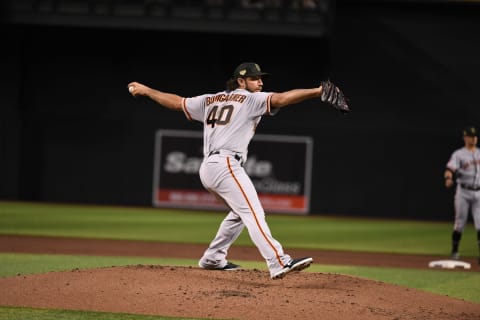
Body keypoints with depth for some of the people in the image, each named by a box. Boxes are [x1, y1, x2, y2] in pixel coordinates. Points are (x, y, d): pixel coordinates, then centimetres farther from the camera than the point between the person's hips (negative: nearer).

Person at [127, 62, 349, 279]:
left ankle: (213, 258, 30)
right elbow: (282, 98, -12)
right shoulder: (250, 99, 2)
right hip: (225, 165, -9)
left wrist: (146, 91, 40)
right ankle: (279, 263, -33)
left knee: (240, 212, 26)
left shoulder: (210, 100, 23)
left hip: (207, 169, 9)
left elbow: (176, 102, 27)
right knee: (253, 213, -19)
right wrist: (318, 91, -19)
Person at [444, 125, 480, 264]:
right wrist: (448, 178, -40)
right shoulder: (458, 154, -3)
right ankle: (454, 251, 16)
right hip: (463, 191, -3)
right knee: (460, 223, 2)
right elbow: (450, 169, -19)